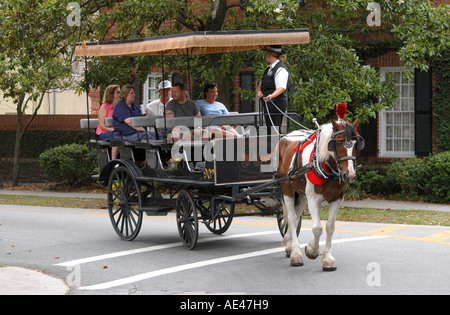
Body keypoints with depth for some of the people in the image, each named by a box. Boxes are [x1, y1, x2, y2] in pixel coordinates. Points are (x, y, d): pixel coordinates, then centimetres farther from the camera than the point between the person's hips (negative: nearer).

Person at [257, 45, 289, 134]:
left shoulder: (281, 69, -11)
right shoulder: (269, 68, 19)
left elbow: (281, 87, -23)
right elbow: (262, 83, 24)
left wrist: (271, 96, -41)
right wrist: (259, 91, 1)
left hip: (277, 103, -10)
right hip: (268, 103, 10)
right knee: (269, 132, 7)